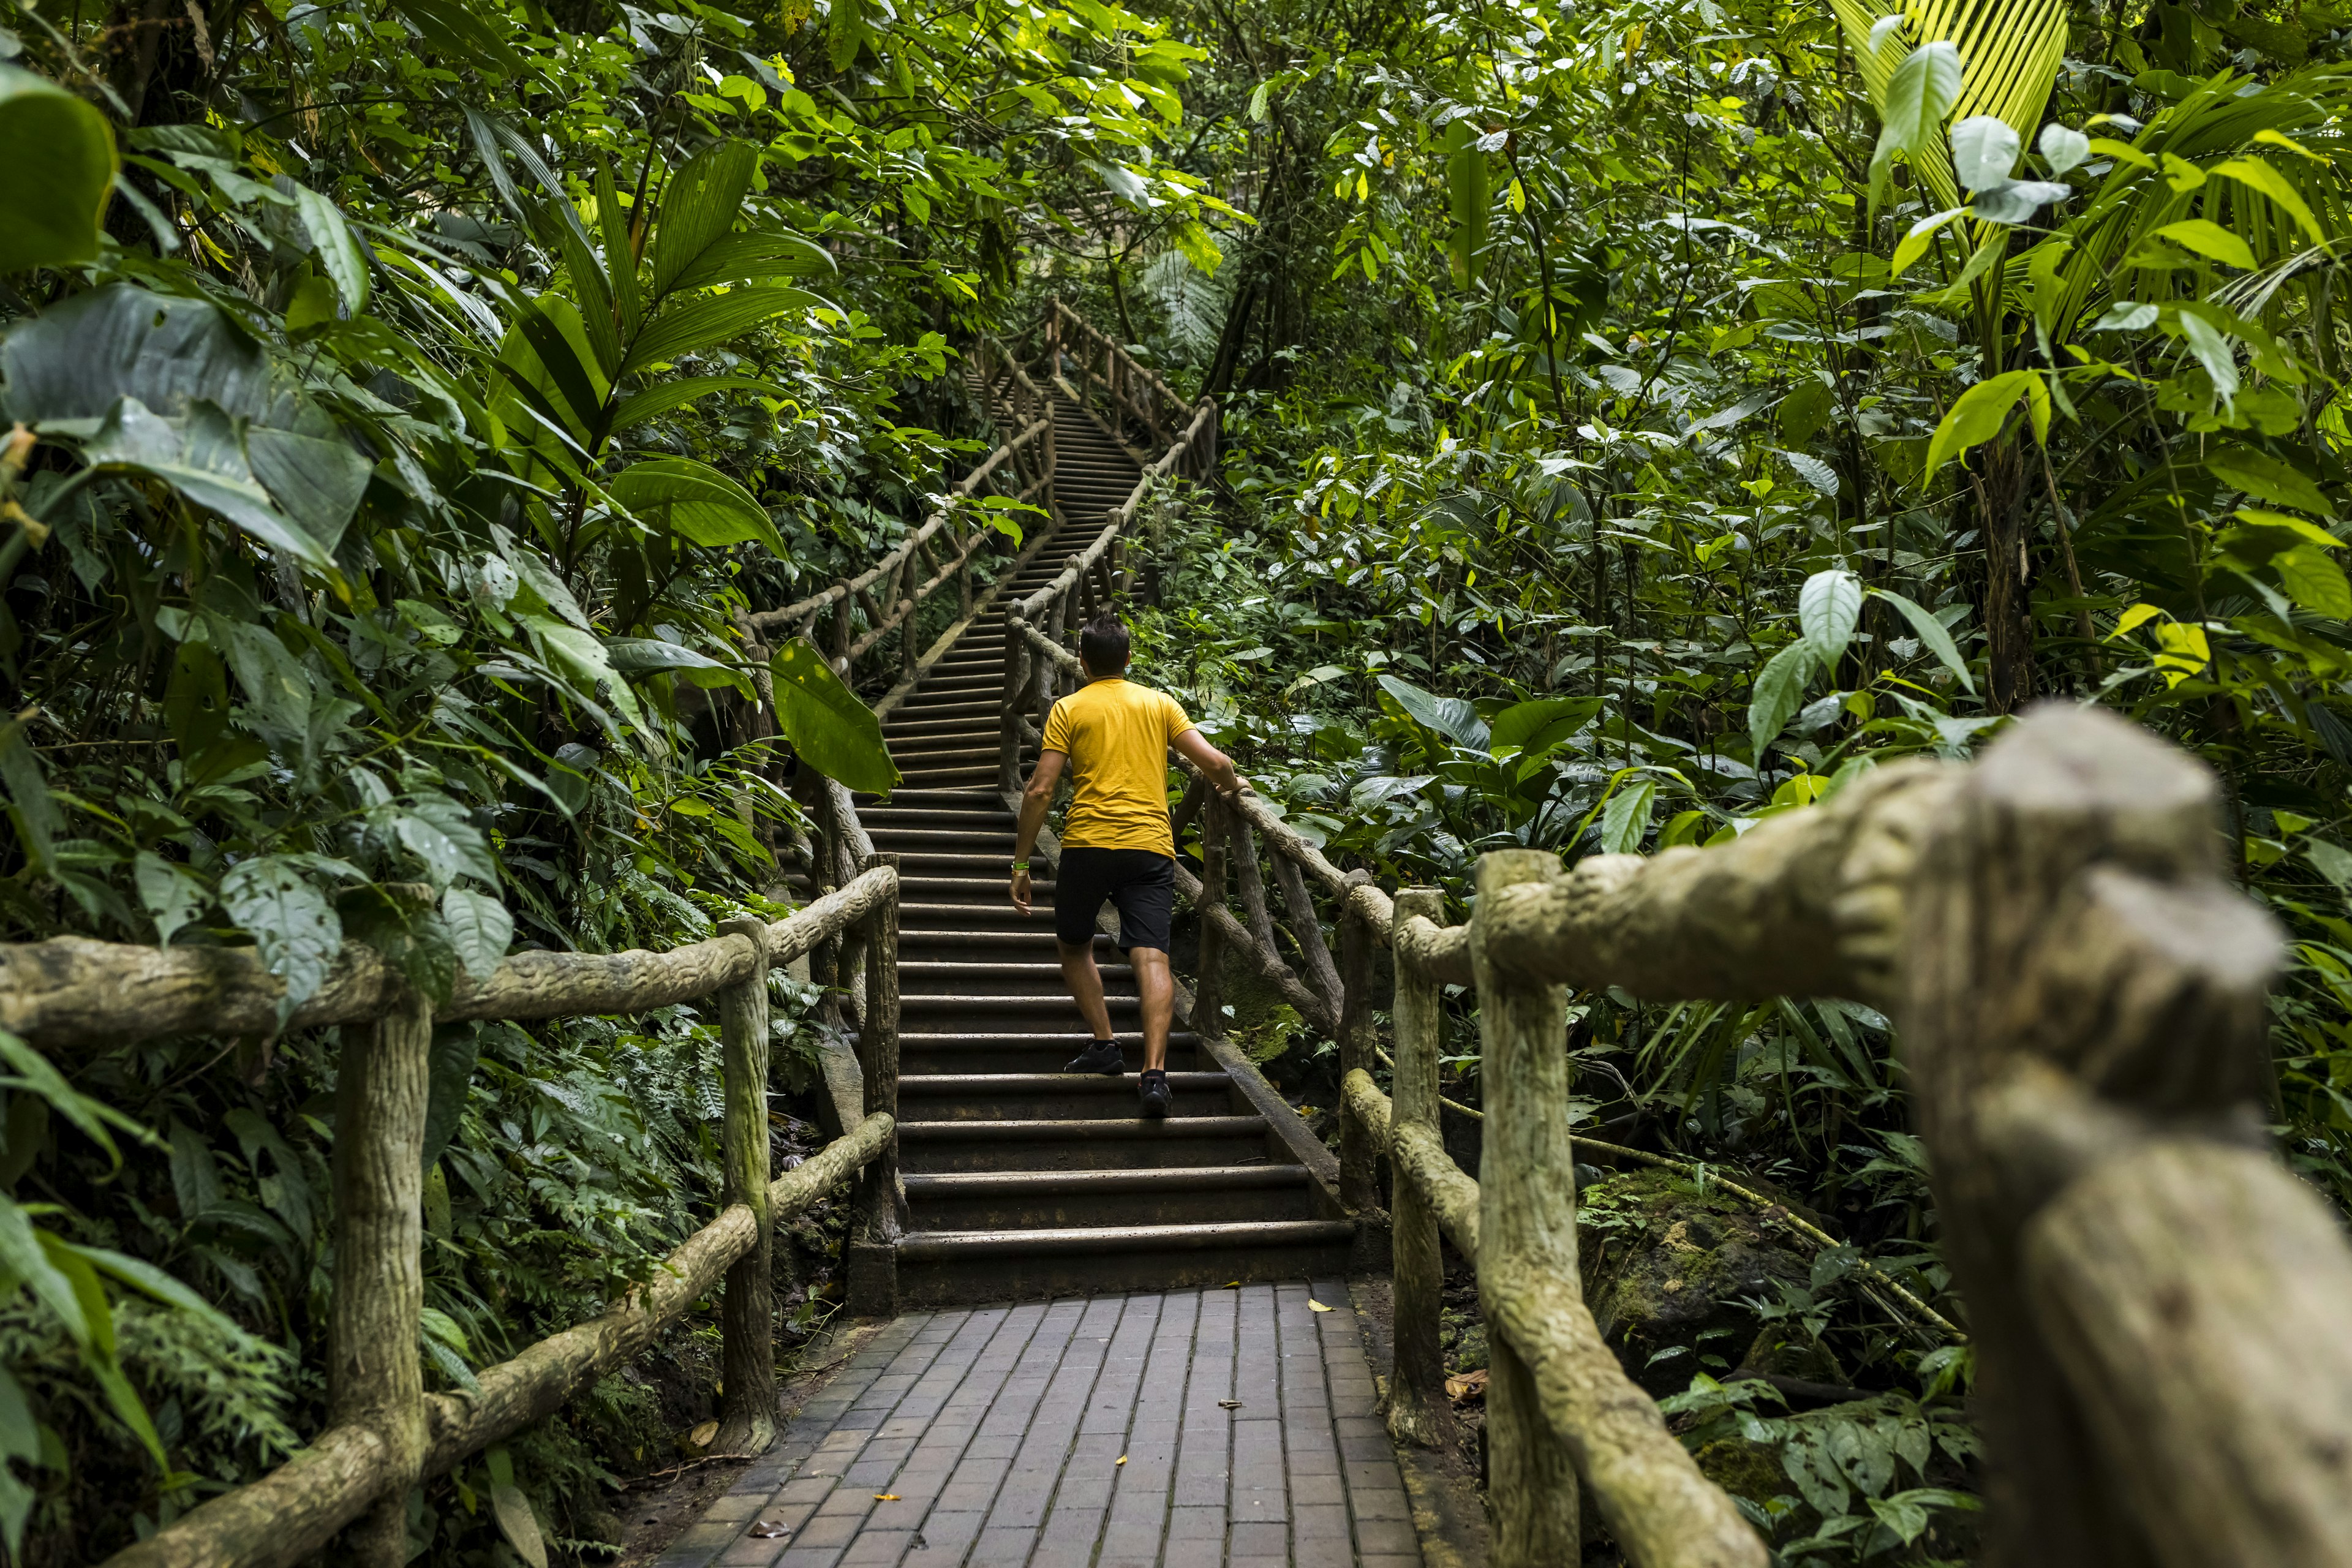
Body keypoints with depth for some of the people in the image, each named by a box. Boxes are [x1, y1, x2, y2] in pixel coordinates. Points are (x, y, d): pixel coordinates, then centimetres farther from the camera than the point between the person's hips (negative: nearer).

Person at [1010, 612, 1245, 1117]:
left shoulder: (1068, 709, 7)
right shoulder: (1159, 703, 13)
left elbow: (1040, 790, -1)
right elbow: (1215, 763, 4)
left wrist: (1020, 863, 4)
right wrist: (1232, 787, 27)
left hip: (1088, 845, -1)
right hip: (1152, 847, 2)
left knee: (1074, 947, 20)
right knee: (1151, 957, -7)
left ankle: (1104, 1044, 13)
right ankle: (1154, 1071, -20)